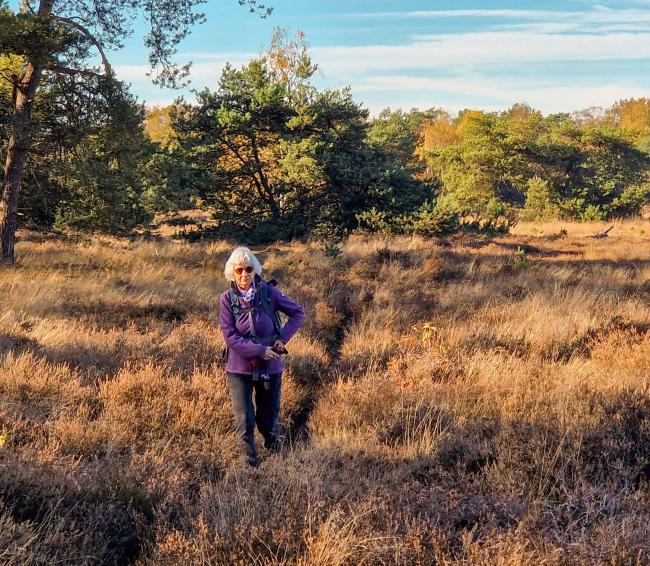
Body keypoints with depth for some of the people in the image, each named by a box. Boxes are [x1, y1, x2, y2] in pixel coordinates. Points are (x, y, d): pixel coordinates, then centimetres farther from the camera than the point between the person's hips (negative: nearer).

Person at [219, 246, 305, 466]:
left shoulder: (268, 292, -7)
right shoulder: (227, 299, -8)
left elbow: (298, 313, 3)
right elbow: (230, 337, -12)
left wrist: (283, 337, -9)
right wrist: (260, 350, -18)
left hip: (270, 366, 1)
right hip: (240, 368, -1)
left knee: (268, 418, 14)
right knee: (244, 422, -6)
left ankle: (273, 439, 47)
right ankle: (251, 461, 16)